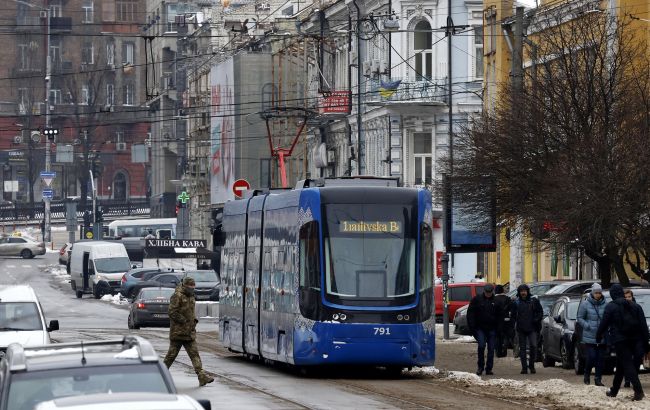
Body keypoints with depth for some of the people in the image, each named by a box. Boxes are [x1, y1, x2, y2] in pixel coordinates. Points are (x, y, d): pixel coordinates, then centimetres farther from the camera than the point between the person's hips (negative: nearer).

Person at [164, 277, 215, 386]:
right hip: (178, 331, -7)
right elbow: (172, 313, -18)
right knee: (172, 354, 3)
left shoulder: (190, 297, 16)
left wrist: (194, 320, 11)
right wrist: (185, 321, -17)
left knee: (194, 354, -2)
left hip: (190, 332, 7)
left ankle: (202, 376, -10)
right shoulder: (177, 296, -12)